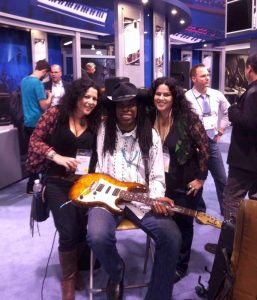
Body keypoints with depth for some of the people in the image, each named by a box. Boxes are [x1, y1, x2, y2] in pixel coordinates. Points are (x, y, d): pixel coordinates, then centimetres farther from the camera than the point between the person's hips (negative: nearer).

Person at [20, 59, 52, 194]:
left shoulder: (24, 80, 10)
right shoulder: (38, 83, -17)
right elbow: (44, 106, -18)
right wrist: (49, 97, -1)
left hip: (27, 122, 9)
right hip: (37, 123, -8)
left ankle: (32, 183, 27)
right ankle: (32, 186, 7)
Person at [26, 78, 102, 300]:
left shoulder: (94, 121, 5)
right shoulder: (55, 114, -4)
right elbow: (35, 140, -2)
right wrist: (56, 156, -17)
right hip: (58, 184, -3)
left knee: (84, 230, -1)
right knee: (68, 232, -11)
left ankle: (75, 268, 31)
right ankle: (68, 278, 17)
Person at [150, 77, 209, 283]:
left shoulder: (187, 117, -16)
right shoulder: (150, 118, -2)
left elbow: (204, 146, -13)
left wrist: (201, 177, -12)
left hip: (186, 183, -4)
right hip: (161, 181, 4)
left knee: (183, 223, 11)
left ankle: (180, 266, 30)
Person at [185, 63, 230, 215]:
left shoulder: (217, 95, 2)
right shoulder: (186, 98, -15)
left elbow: (228, 112, 18)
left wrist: (221, 130, 12)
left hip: (212, 142, 4)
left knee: (222, 179, 12)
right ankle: (200, 210, 32)